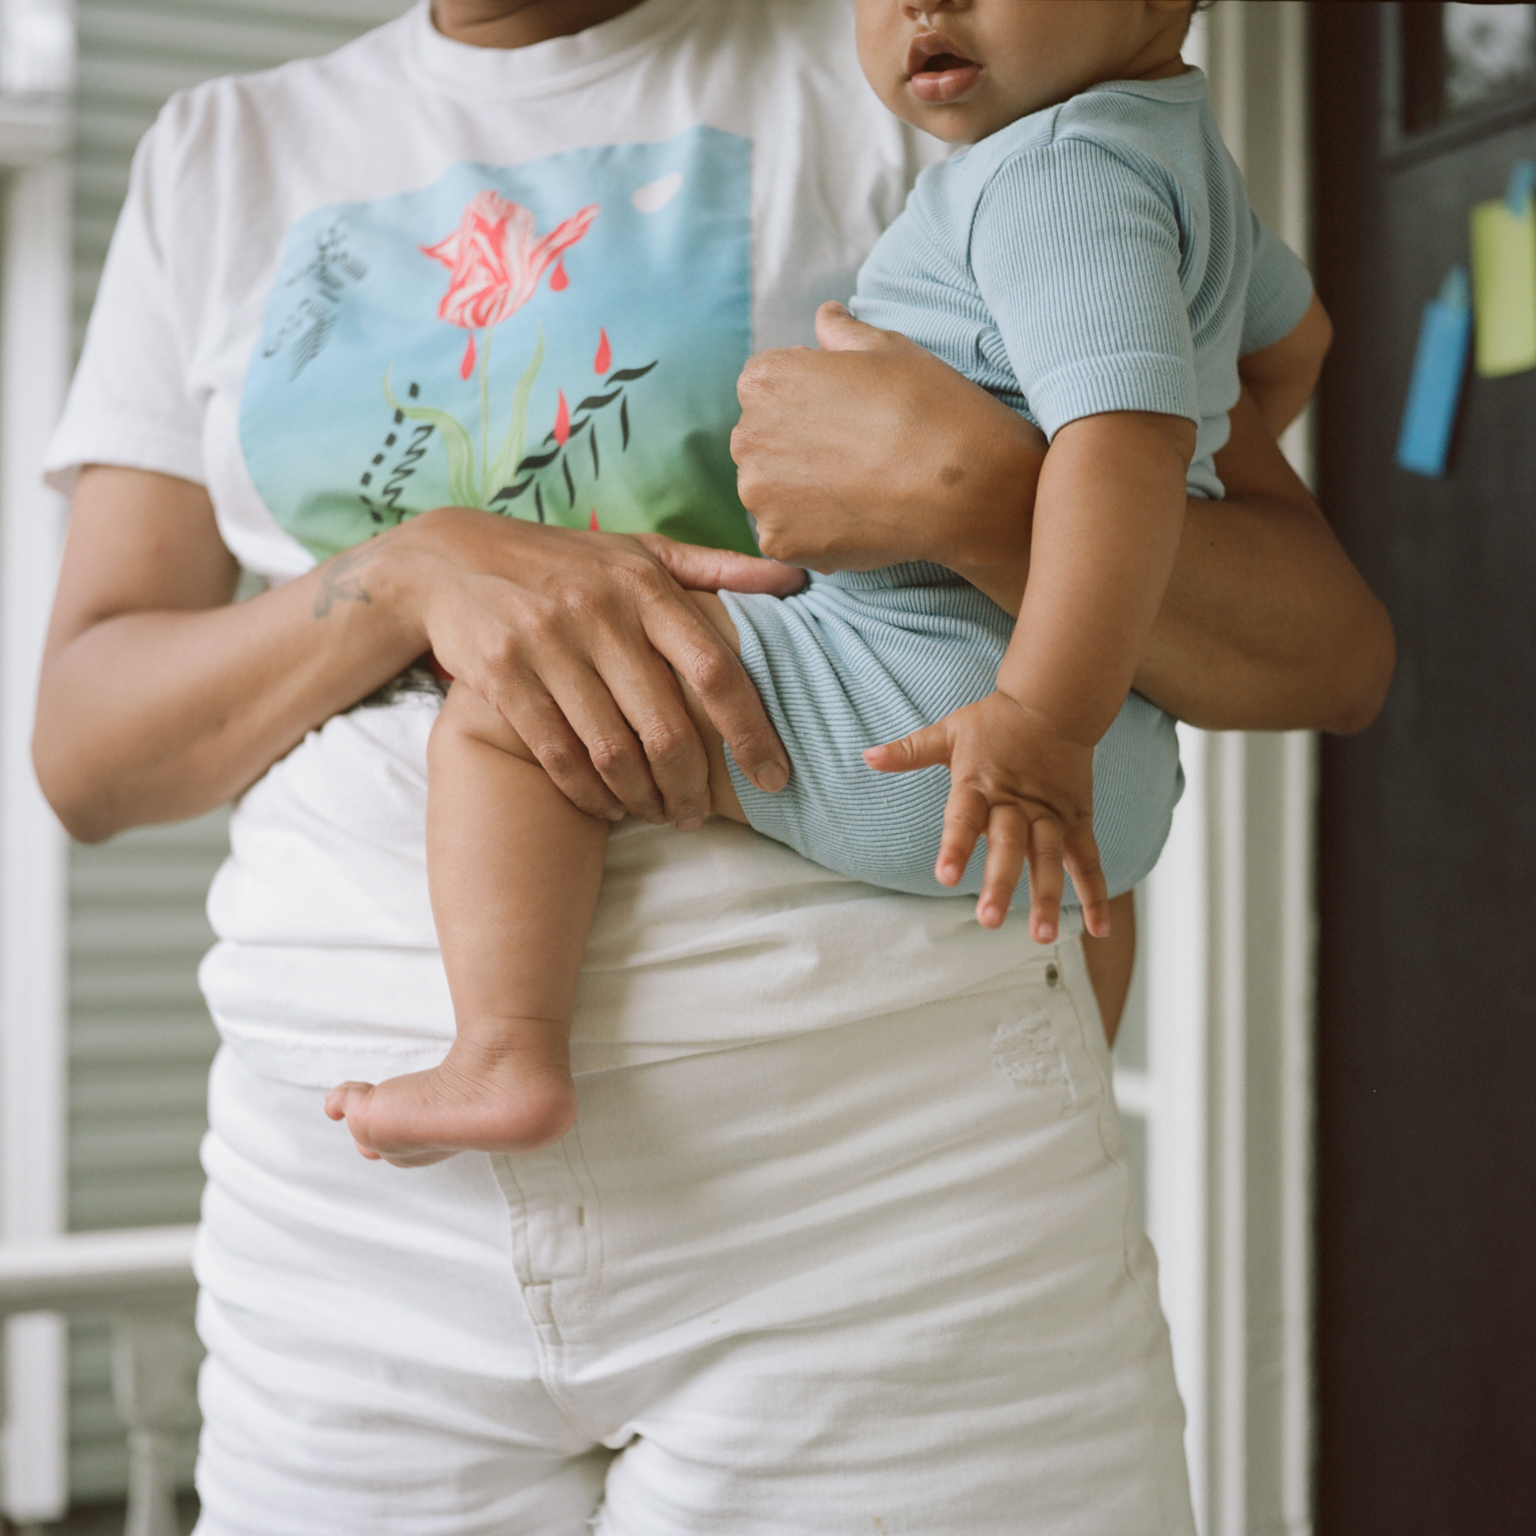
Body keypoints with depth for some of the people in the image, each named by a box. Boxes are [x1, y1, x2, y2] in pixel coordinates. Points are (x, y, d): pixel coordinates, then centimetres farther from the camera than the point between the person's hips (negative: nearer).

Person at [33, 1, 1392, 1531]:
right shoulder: (219, 157, 12)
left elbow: (1328, 654, -2)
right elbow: (85, 746, 4)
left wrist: (982, 495, -21)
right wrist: (415, 569, -14)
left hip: (878, 1161, -2)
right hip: (369, 1197, 3)